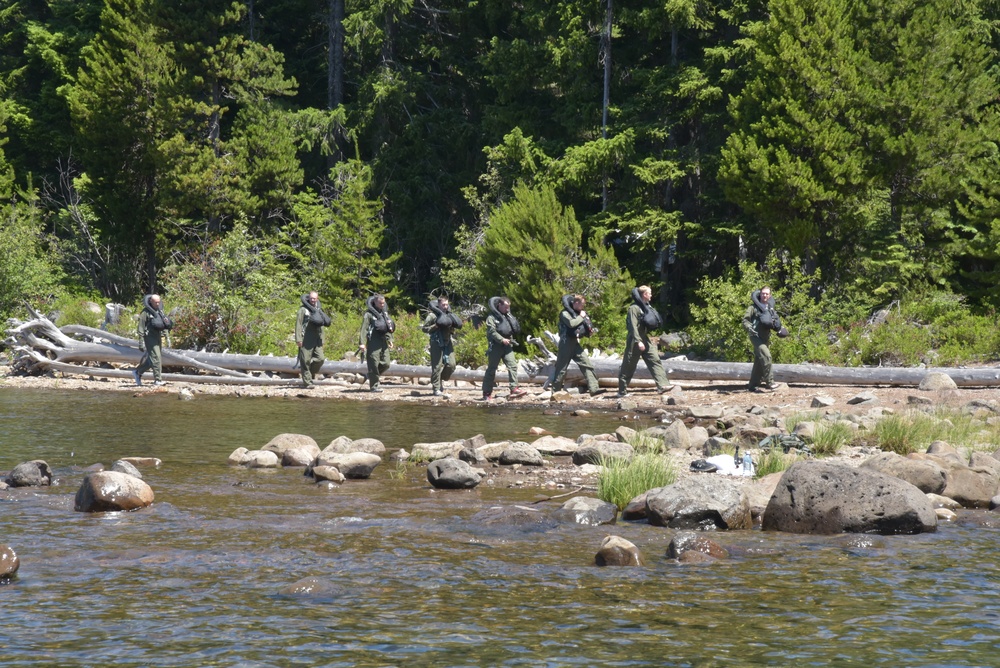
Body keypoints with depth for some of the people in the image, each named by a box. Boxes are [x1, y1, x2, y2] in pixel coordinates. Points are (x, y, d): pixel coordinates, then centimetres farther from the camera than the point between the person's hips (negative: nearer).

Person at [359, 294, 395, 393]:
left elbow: (389, 327, 25)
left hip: (383, 342, 7)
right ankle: (374, 385, -2)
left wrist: (390, 340, 17)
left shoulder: (385, 313, 17)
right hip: (373, 343, -7)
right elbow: (364, 329, -11)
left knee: (385, 364, 4)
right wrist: (362, 343, -19)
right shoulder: (369, 314, -6)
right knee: (374, 364, -7)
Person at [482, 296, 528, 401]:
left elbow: (517, 330, 16)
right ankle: (487, 393, 6)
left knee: (512, 365, -11)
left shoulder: (508, 316, 17)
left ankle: (514, 389, -17)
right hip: (495, 345, -5)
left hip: (507, 346, 5)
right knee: (491, 369, 0)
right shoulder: (492, 317, -3)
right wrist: (502, 339, -23)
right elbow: (492, 331, -15)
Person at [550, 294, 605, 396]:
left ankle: (594, 389, -10)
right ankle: (555, 391, 7)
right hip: (566, 343, -8)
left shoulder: (579, 313, 17)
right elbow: (571, 323, -25)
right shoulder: (565, 313, -8)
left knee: (587, 365, -4)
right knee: (561, 368, -2)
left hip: (575, 343, 8)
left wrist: (589, 330, 5)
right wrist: (581, 317, -11)